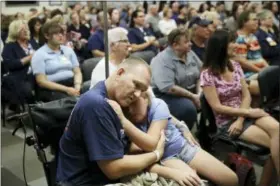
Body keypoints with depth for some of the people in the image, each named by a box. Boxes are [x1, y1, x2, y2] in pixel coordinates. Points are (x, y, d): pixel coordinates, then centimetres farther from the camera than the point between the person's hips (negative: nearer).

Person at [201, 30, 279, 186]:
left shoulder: (235, 66, 5)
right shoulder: (208, 75, -11)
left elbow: (247, 95, 2)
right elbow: (217, 107, -13)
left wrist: (241, 120, -14)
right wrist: (248, 112, -15)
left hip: (245, 112, 5)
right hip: (227, 121, -5)